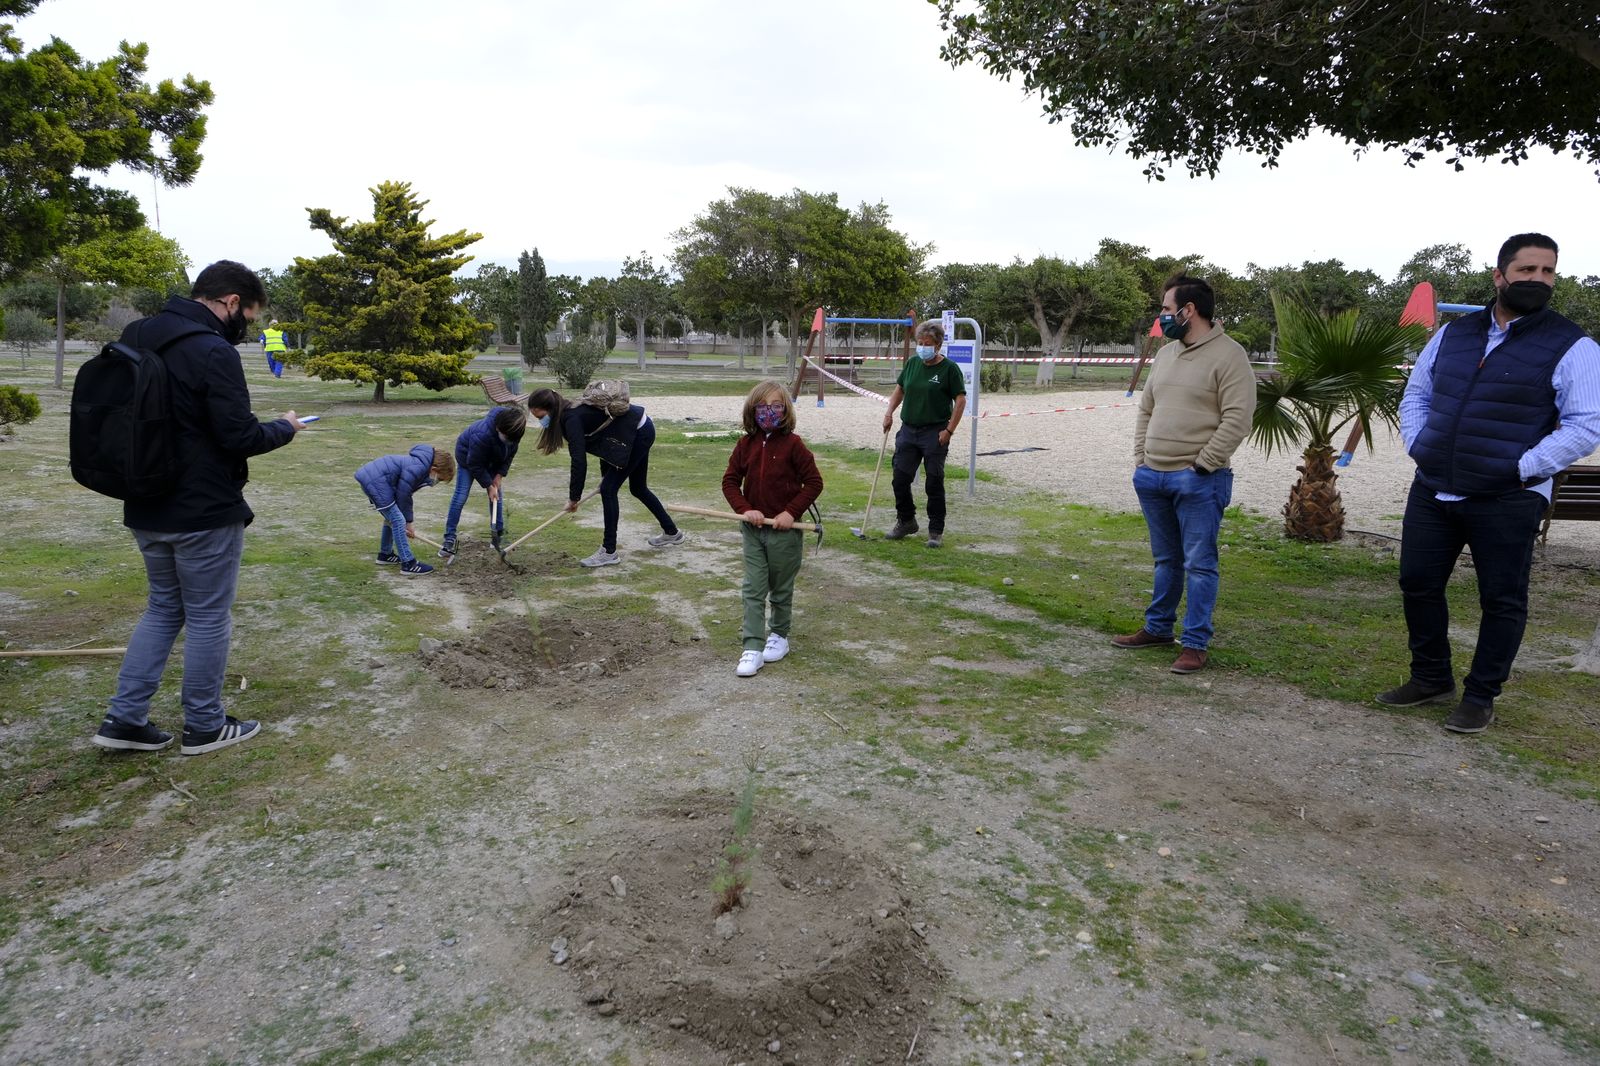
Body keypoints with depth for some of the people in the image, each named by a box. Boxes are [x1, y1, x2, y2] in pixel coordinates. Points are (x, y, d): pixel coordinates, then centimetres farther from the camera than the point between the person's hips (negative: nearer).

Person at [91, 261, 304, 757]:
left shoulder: (136, 335, 8)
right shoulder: (212, 351, -20)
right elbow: (239, 436, -20)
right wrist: (284, 427, -3)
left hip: (146, 509, 8)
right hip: (204, 513, -8)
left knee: (163, 609, 21)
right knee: (208, 618, 6)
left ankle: (125, 718, 19)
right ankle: (204, 727, 18)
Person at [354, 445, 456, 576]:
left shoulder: (419, 467, 11)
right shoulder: (417, 469, -20)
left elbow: (406, 494, 17)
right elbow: (402, 495, -13)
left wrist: (408, 522, 17)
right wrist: (408, 522, 0)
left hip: (371, 477, 11)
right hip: (375, 480, -11)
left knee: (392, 518, 22)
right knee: (398, 520, -10)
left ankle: (385, 554, 36)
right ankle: (408, 563, -7)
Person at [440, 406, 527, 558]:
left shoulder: (513, 431, -26)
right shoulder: (482, 435, -44)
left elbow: (510, 454, -8)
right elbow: (475, 464, -30)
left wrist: (500, 475, -14)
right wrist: (489, 486, -24)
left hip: (493, 459, 6)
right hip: (468, 455, -6)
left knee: (497, 494, 5)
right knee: (461, 495, -12)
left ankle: (499, 534, 16)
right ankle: (449, 538, -9)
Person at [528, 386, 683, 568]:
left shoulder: (572, 419, -21)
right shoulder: (574, 412, 6)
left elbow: (579, 461, -27)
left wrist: (574, 497, -19)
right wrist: (606, 474, 20)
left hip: (639, 433, -10)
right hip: (640, 430, 10)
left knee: (608, 489, -9)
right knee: (638, 488, 22)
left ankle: (609, 552, -3)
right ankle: (672, 532, 38)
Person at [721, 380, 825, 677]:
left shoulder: (792, 444, -11)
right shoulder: (746, 444, 1)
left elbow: (814, 482, -9)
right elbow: (730, 480, 4)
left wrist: (792, 512, -17)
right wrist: (745, 509, -12)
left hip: (785, 530, -3)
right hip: (753, 528, 3)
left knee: (781, 589, 12)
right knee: (753, 589, 0)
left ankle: (779, 635, 32)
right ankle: (752, 648, 2)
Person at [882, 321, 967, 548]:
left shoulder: (949, 368, -7)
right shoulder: (912, 363, 8)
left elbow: (961, 400, -8)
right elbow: (900, 389, 19)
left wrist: (949, 430, -14)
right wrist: (889, 412, 4)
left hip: (935, 433, -5)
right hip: (908, 429, 5)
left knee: (934, 484, -1)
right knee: (900, 480, 5)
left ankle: (936, 531, 9)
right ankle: (906, 522, 24)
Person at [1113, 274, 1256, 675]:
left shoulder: (1228, 355, -9)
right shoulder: (1165, 354, 14)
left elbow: (1236, 419, -16)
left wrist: (1201, 466, -17)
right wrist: (1140, 460, 11)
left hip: (1198, 480, -7)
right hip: (1153, 477, 7)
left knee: (1198, 564, -1)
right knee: (1166, 559, 18)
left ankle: (1196, 644, 5)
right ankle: (1157, 628, 29)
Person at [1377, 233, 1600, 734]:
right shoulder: (1454, 333, 10)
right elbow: (1416, 394, 19)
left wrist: (1524, 468, -16)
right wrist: (1417, 445, 5)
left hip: (1506, 502, -4)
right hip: (1432, 491, 5)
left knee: (1501, 600, 5)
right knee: (1417, 584, 11)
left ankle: (1480, 697, 21)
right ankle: (1430, 679, 29)